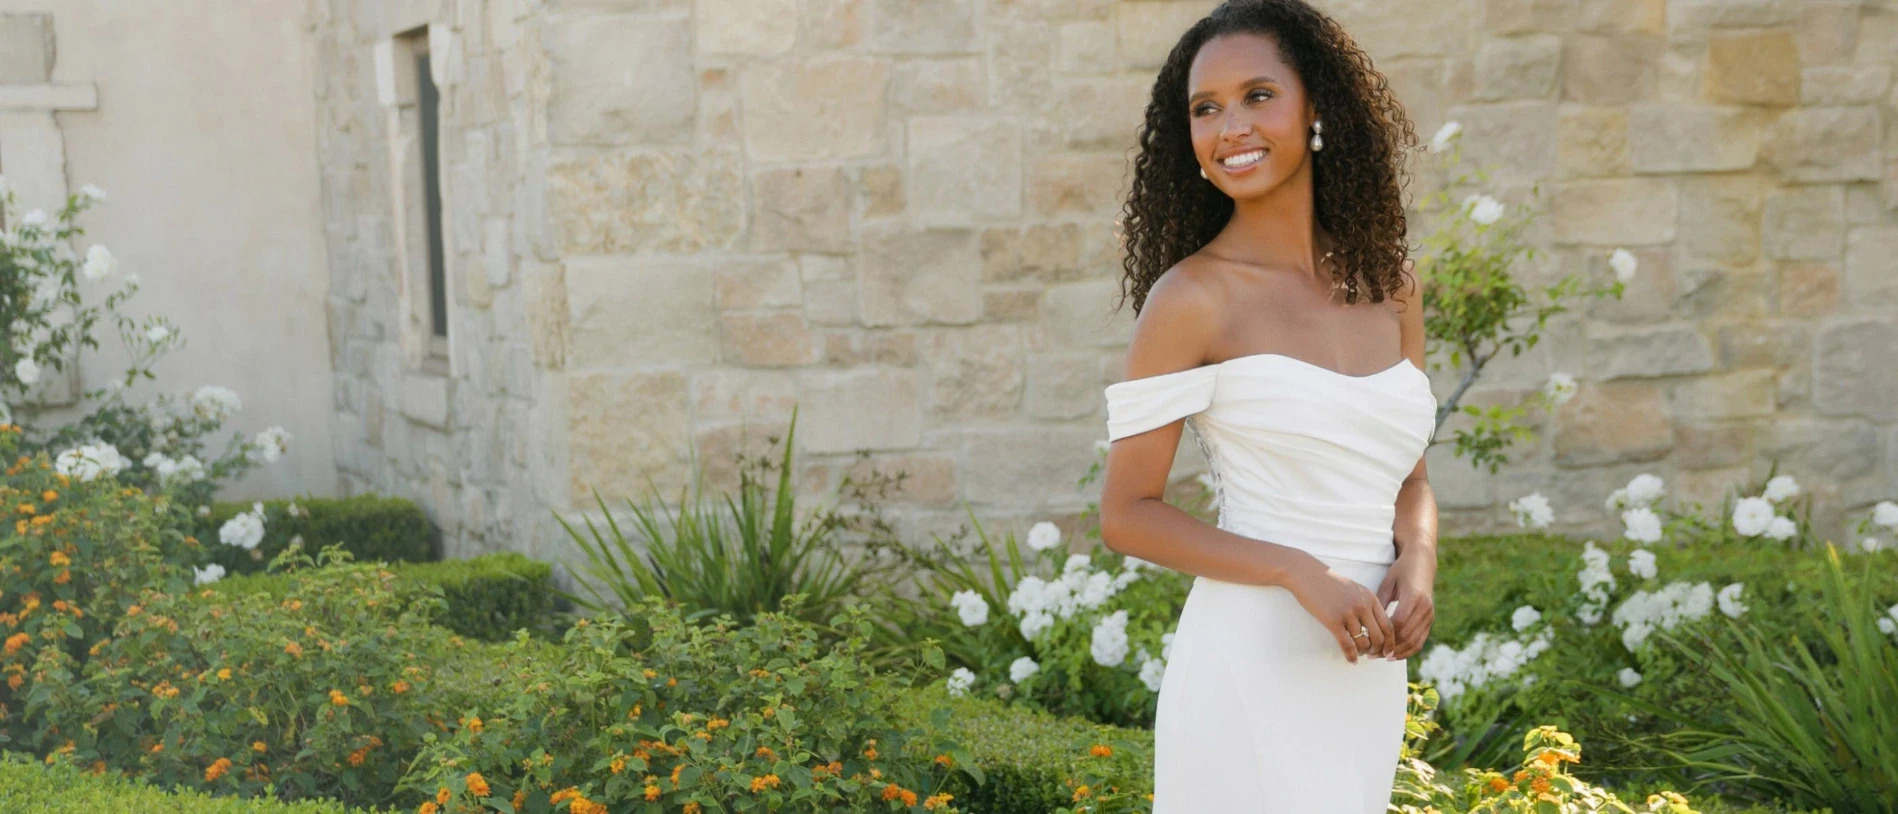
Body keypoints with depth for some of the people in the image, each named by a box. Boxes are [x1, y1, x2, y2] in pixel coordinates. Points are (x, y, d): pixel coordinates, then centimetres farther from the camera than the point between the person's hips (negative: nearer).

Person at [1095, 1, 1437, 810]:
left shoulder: (1387, 285, 7)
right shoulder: (1191, 297, -8)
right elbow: (1128, 514, -8)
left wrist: (1418, 561, -5)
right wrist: (1301, 574, -18)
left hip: (1367, 675, 5)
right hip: (1252, 665, -5)